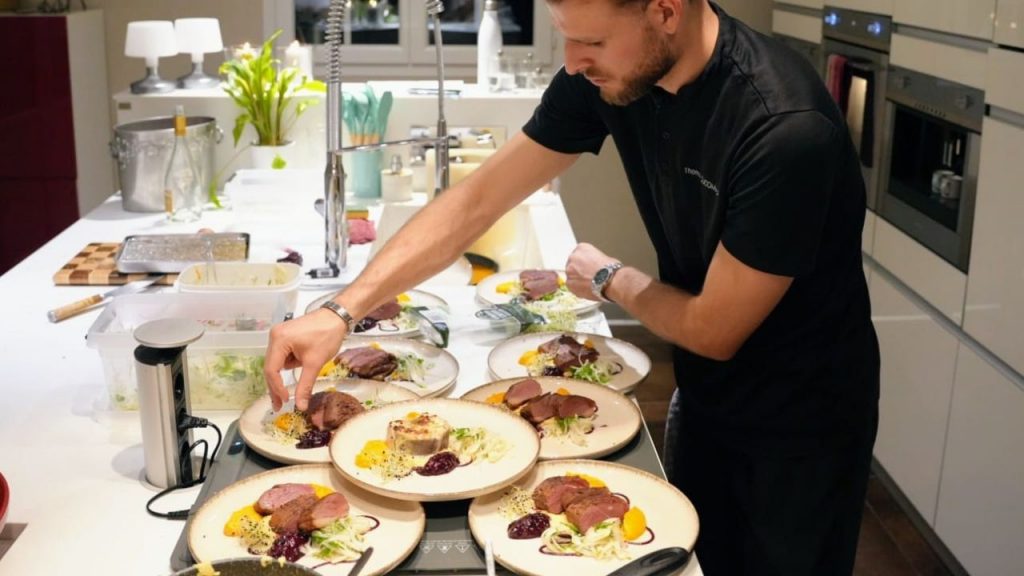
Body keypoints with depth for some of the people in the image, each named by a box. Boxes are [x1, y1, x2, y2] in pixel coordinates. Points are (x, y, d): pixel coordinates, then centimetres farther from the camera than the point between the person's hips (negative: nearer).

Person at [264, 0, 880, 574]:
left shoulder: (788, 128, -33)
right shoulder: (602, 76, -14)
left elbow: (712, 330, -24)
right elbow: (477, 200, -10)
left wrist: (610, 279, -6)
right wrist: (342, 312, -16)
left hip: (800, 427, -5)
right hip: (704, 396, 6)